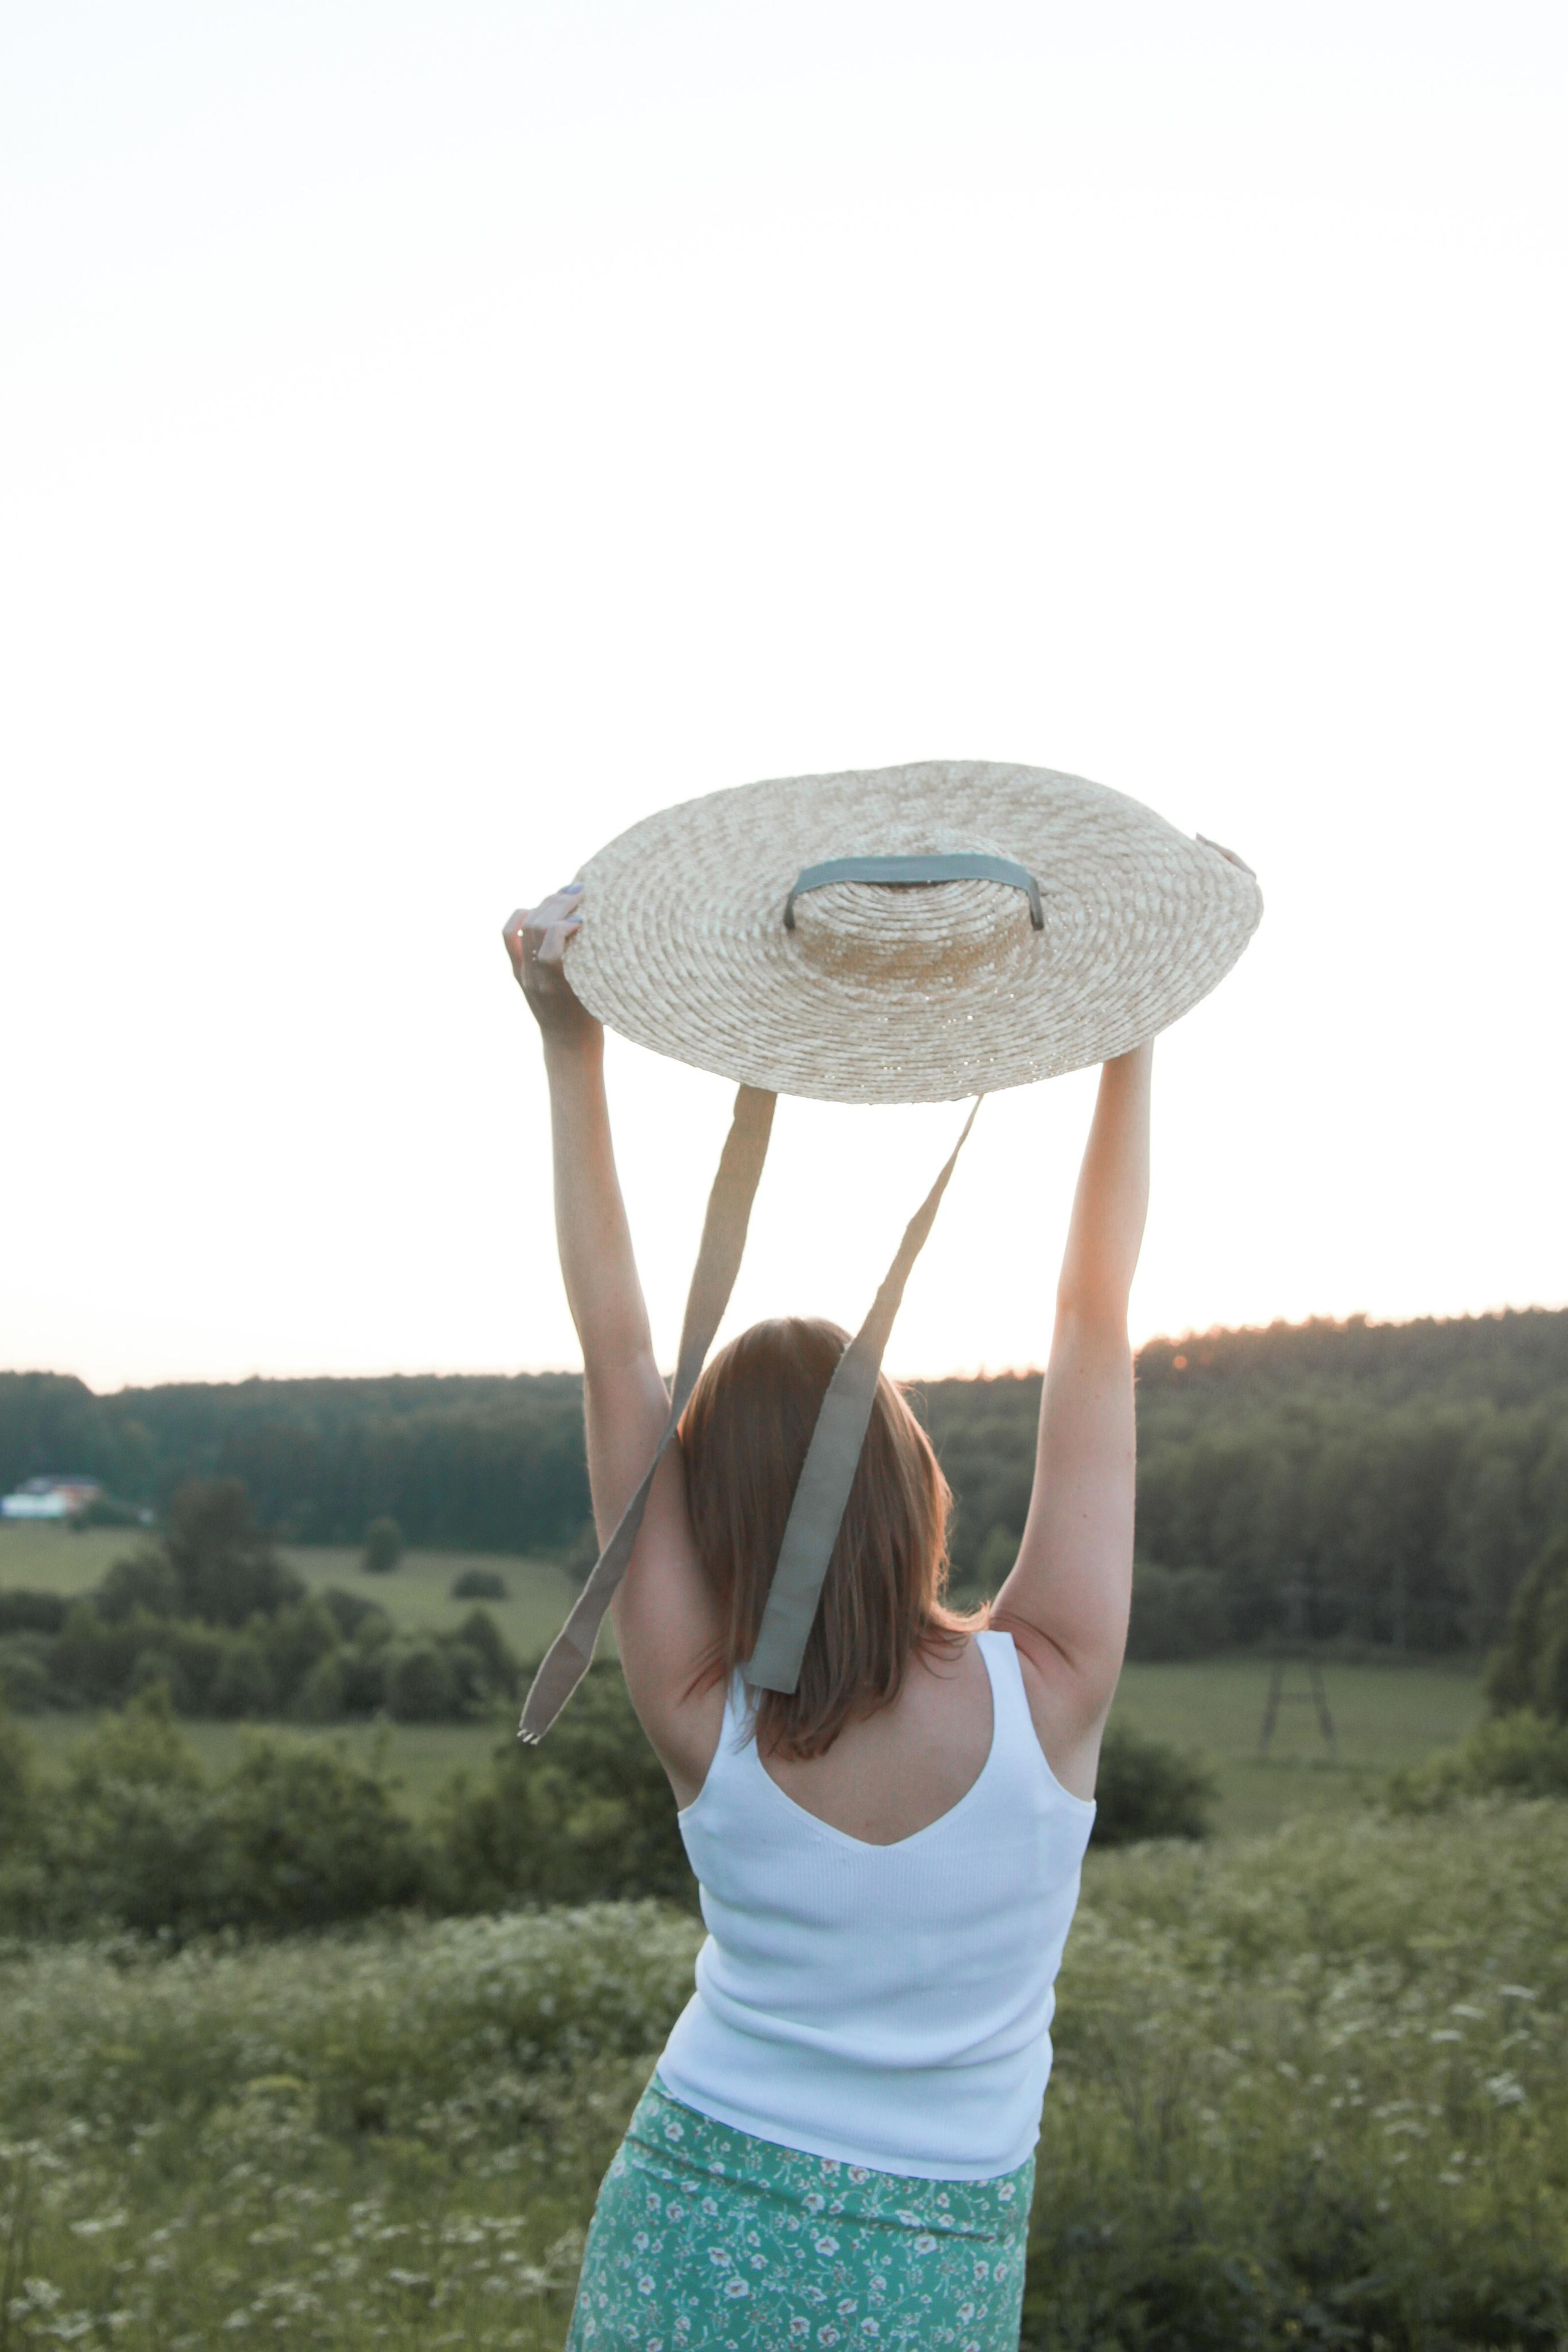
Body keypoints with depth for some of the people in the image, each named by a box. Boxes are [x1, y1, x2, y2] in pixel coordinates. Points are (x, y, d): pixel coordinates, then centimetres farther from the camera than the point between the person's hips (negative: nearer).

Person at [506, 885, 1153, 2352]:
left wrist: (572, 1054, -15)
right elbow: (1094, 1334, -14)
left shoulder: (705, 1730, -17)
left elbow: (616, 1363, -17)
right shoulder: (1046, 1694, -19)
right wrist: (1131, 1050, -7)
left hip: (689, 2230, 1)